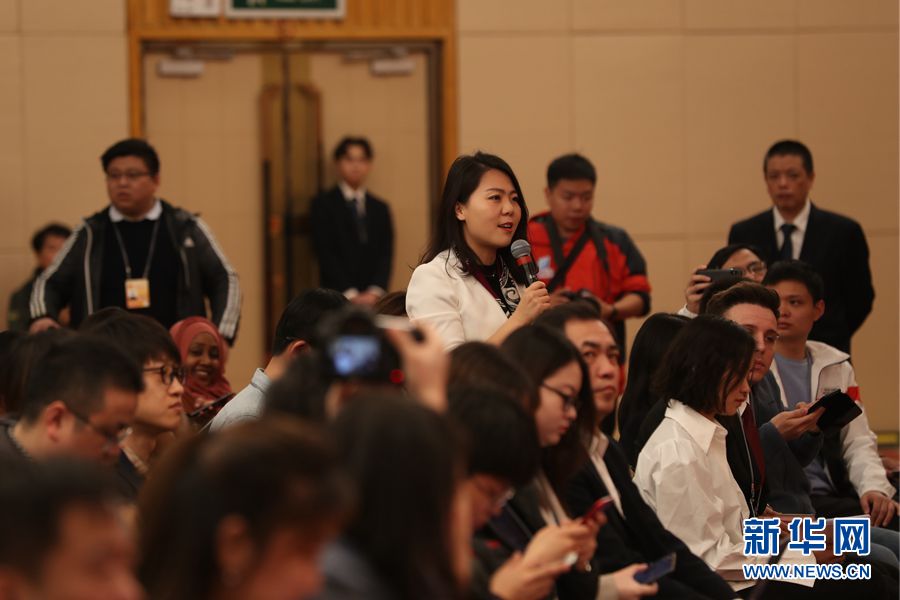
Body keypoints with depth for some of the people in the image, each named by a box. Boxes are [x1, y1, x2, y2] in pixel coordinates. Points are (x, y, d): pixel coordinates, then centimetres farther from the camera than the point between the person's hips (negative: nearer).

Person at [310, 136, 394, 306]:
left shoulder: (380, 208, 16)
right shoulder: (323, 205, 4)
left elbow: (386, 254, 8)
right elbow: (326, 254, -3)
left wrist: (375, 292, -8)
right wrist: (351, 295, -12)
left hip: (374, 298, 3)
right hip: (339, 297, -3)